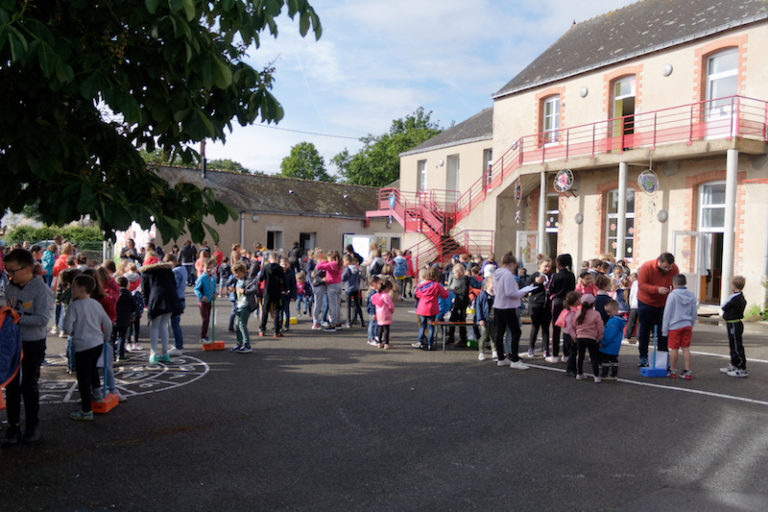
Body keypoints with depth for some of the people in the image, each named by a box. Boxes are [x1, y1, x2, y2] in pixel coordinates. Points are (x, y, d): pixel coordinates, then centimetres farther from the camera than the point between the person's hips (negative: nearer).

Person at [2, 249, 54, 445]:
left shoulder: (41, 289, -17)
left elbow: (43, 319, -23)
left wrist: (18, 318, -26)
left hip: (33, 344, -5)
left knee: (29, 386, 5)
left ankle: (32, 424, 22)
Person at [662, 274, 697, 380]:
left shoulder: (672, 295, -11)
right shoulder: (691, 295, 5)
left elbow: (667, 313, -9)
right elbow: (694, 313, 11)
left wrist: (664, 330, -3)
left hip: (674, 326, -5)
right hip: (687, 325, 5)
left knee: (673, 349, 3)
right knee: (686, 348, 9)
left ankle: (673, 371, 12)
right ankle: (687, 372, 11)